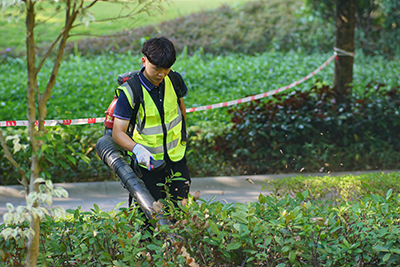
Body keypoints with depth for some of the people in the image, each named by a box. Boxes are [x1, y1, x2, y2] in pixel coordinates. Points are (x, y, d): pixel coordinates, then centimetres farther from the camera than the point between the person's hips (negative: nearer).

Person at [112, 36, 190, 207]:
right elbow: (117, 132, -23)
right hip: (147, 161, -4)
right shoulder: (130, 92, -20)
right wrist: (137, 148, -41)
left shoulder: (174, 80, -6)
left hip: (176, 159, 4)